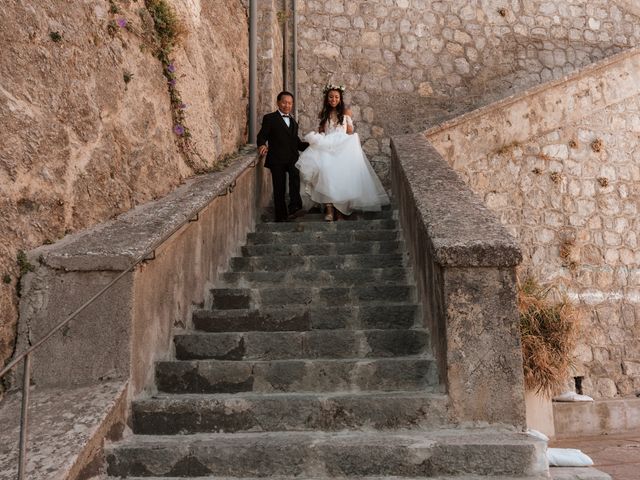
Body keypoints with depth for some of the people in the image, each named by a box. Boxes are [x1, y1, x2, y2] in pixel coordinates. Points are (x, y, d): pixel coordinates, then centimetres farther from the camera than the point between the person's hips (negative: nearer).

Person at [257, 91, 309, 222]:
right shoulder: (270, 118, 6)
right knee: (279, 189, -1)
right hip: (277, 159, -3)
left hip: (292, 158, 3)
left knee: (295, 173, -27)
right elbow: (262, 136, 0)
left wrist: (311, 145, 12)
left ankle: (294, 208, -34)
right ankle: (281, 217, 10)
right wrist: (262, 145, -23)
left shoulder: (293, 122, 25)